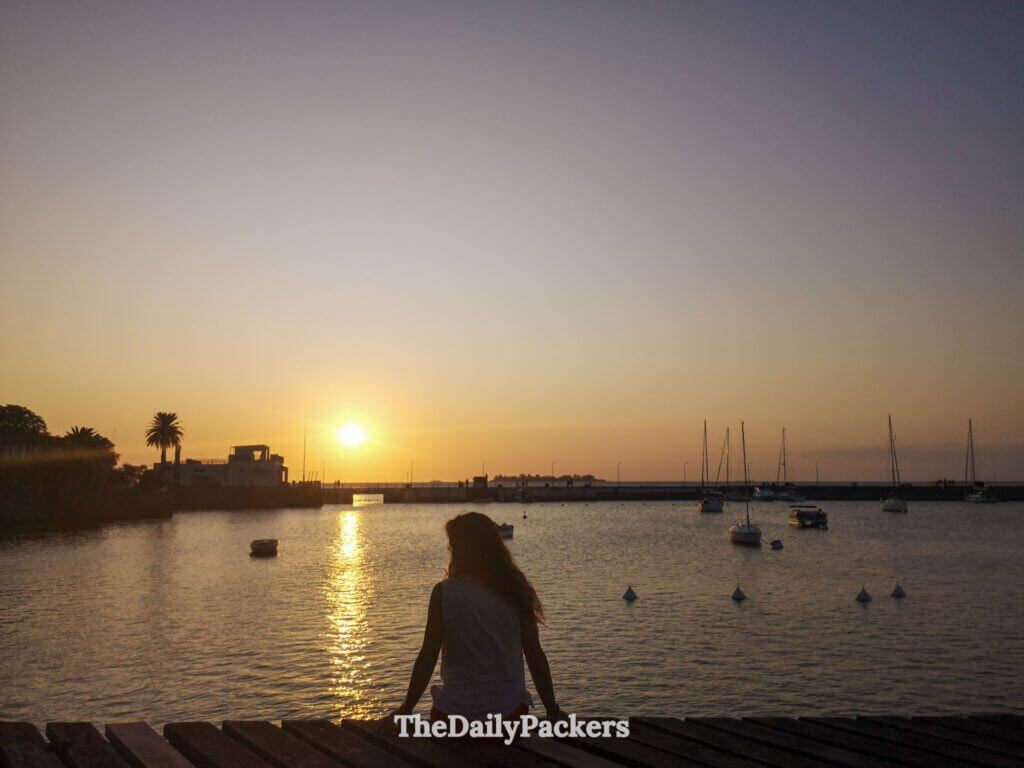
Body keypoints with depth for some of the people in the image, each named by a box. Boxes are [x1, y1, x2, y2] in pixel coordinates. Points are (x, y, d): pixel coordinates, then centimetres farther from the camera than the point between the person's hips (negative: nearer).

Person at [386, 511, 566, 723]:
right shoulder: (515, 591, -2)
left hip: (456, 709, -2)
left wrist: (406, 708, 5)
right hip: (510, 709, 3)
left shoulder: (444, 592, -9)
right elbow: (535, 655, 0)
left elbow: (428, 655, -7)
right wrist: (553, 710, 10)